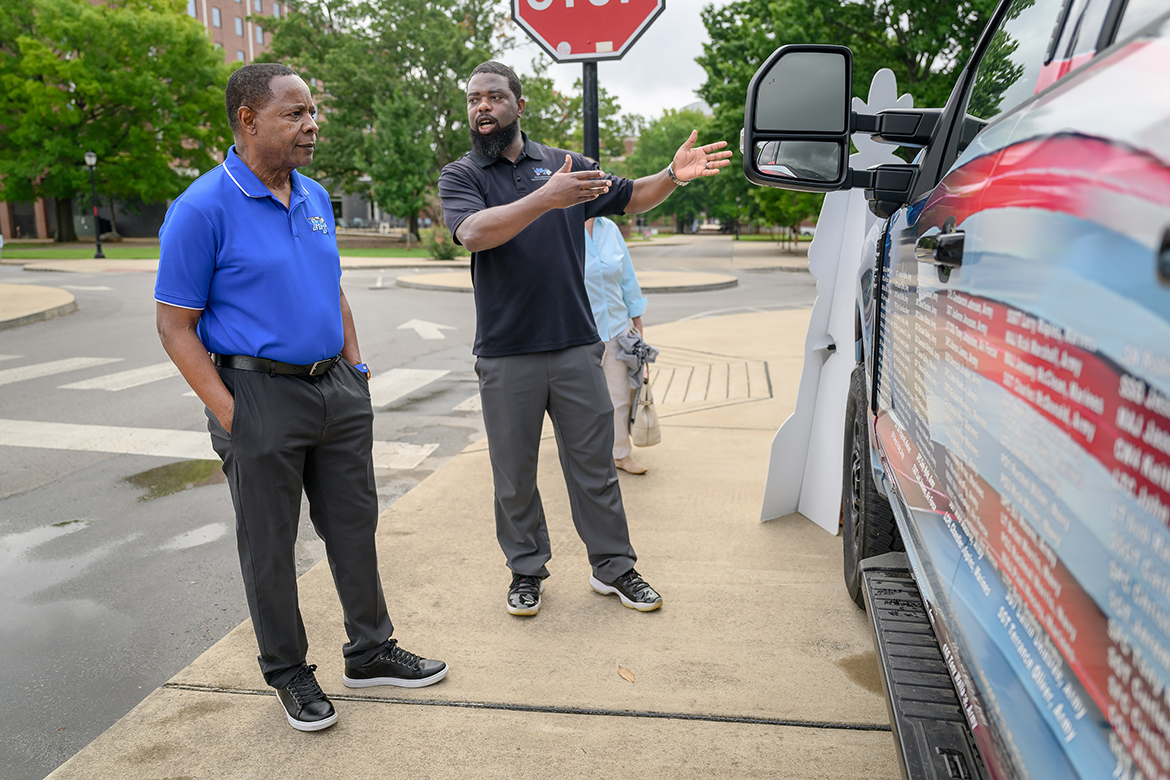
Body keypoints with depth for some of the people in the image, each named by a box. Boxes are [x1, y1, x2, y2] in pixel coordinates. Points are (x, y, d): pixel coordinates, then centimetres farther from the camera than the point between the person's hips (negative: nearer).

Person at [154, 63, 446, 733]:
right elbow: (176, 326, -11)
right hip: (260, 395, -6)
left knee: (354, 527, 14)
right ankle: (290, 673, 27)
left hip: (336, 389, 6)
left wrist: (356, 370, 11)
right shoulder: (203, 209, -12)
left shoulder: (316, 197, 8)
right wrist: (229, 415, -16)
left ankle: (371, 653, 31)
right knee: (270, 546, 8)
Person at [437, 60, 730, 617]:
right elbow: (473, 233, -19)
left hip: (576, 346, 2)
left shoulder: (563, 163, 10)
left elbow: (630, 198, 17)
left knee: (595, 465, 10)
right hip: (506, 357, -1)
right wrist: (545, 198, -31)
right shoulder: (460, 177, 2)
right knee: (514, 475, 10)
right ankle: (527, 570, 28)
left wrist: (674, 176, -3)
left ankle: (613, 566, 24)